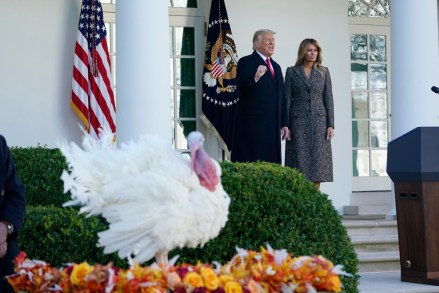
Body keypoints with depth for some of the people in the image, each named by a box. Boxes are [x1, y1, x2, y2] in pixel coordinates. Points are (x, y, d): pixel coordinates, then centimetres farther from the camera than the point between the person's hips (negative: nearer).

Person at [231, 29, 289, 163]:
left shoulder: (276, 67, 22)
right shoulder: (246, 62, 0)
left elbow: (282, 97, 23)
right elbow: (240, 86, -17)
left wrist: (284, 123, 17)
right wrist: (255, 77, -35)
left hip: (272, 126, 7)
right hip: (252, 125, -7)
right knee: (251, 166, -10)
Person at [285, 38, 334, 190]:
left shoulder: (323, 72, 10)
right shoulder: (292, 71, 6)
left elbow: (328, 99, 7)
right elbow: (287, 99, 3)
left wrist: (330, 125, -1)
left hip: (319, 121, 1)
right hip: (298, 122, -1)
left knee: (318, 160, -2)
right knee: (300, 160, -5)